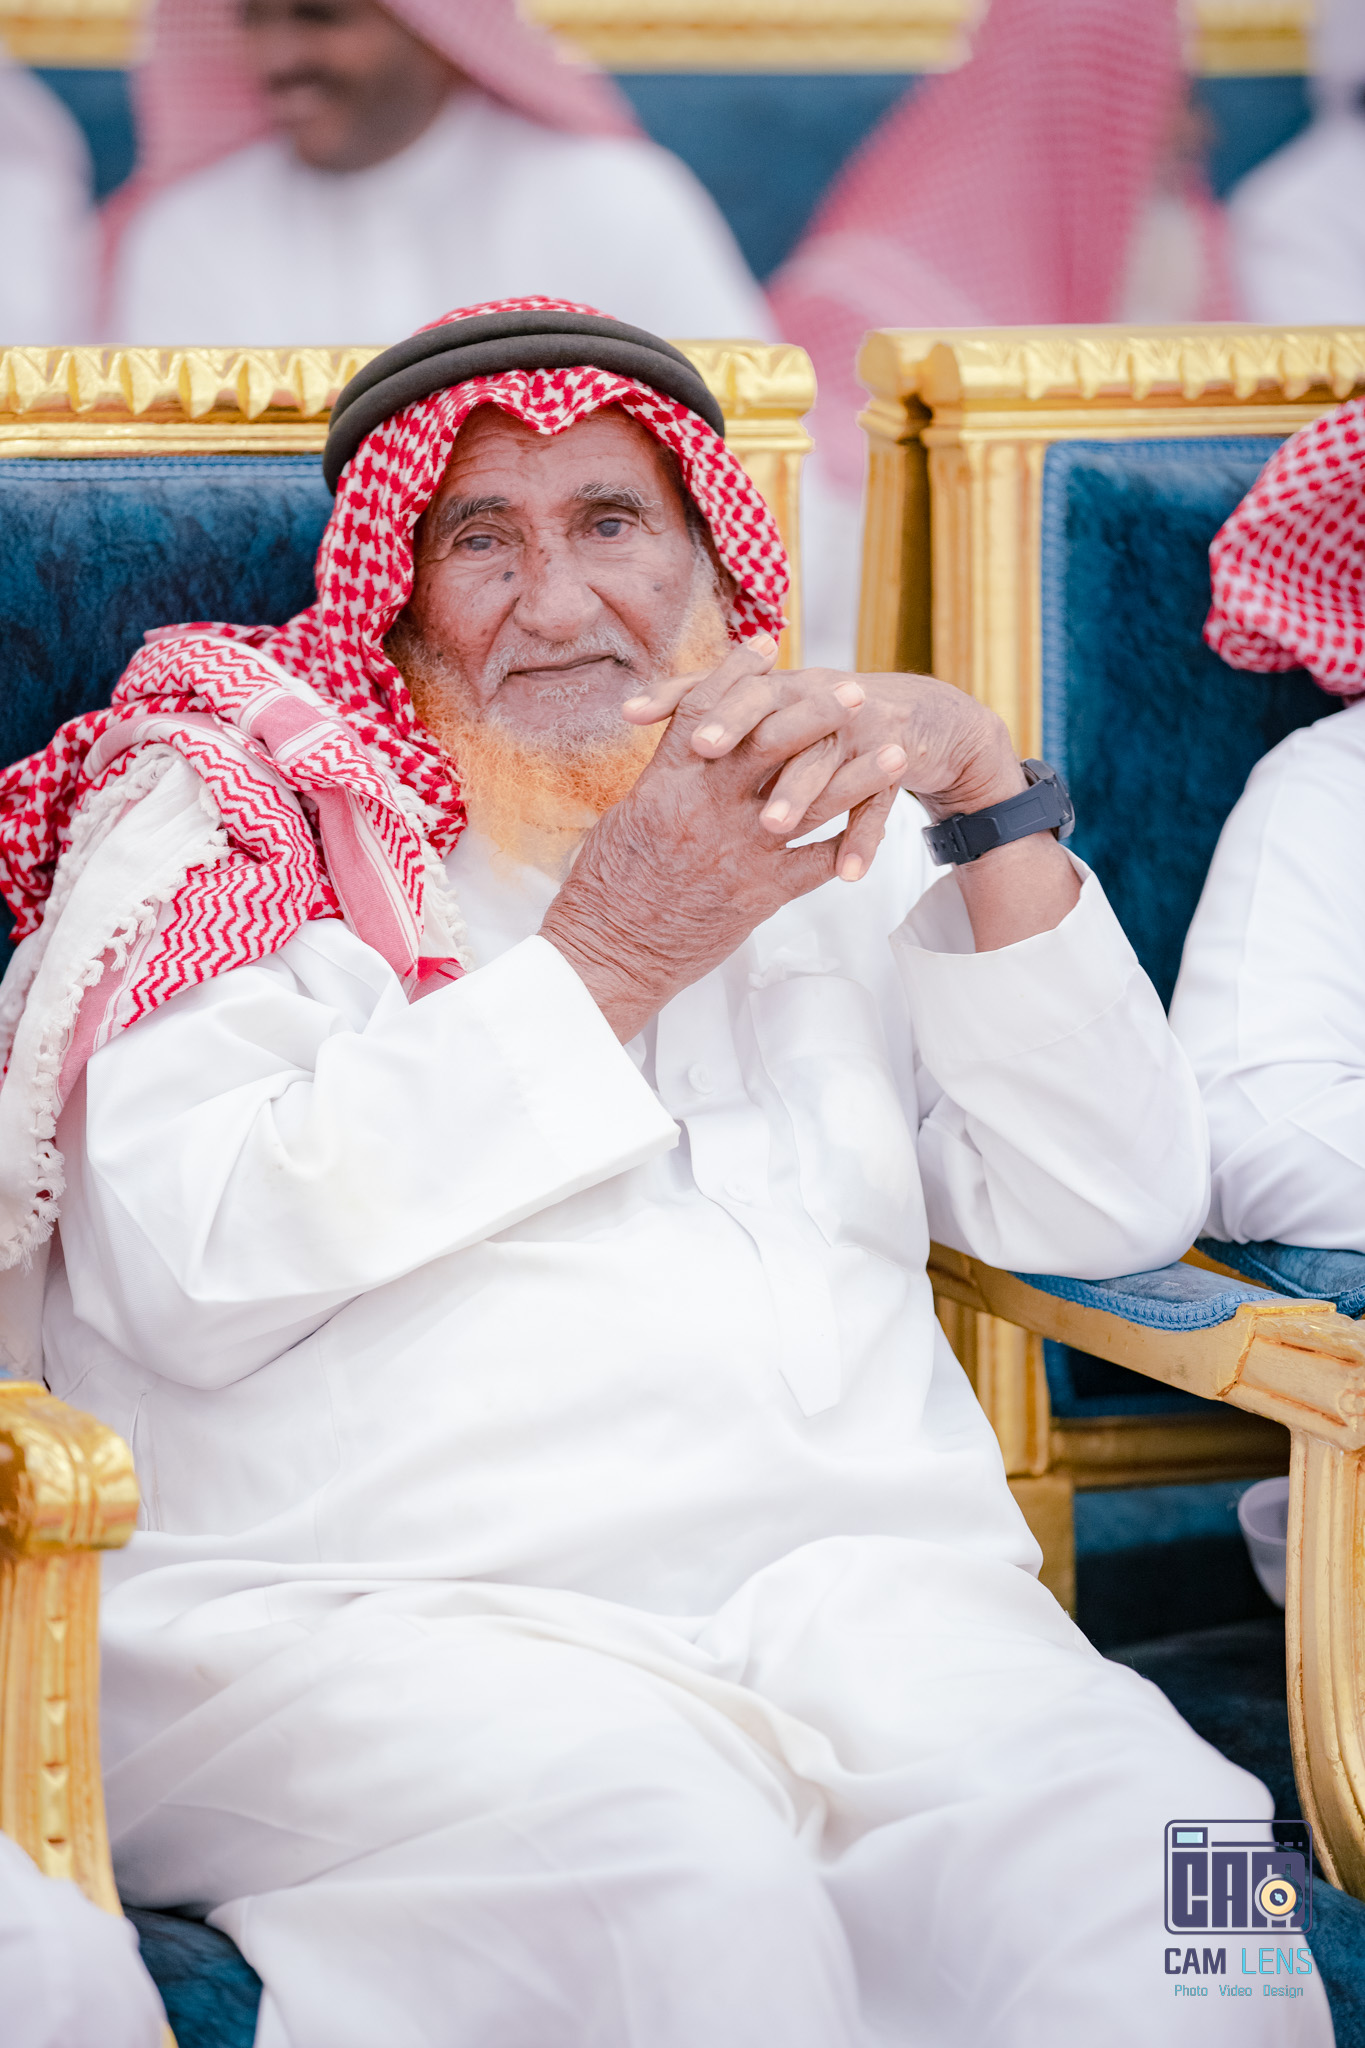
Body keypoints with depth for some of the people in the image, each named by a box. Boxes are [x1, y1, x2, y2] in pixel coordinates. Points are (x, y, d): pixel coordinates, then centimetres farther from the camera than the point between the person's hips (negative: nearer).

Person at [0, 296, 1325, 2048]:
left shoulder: (819, 833, 24)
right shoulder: (232, 810, 12)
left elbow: (1116, 1210, 14)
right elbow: (190, 1264, -6)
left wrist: (992, 799, 3)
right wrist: (599, 966, -5)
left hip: (866, 1596, 4)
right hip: (369, 1620, -3)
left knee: (1155, 1887, -29)